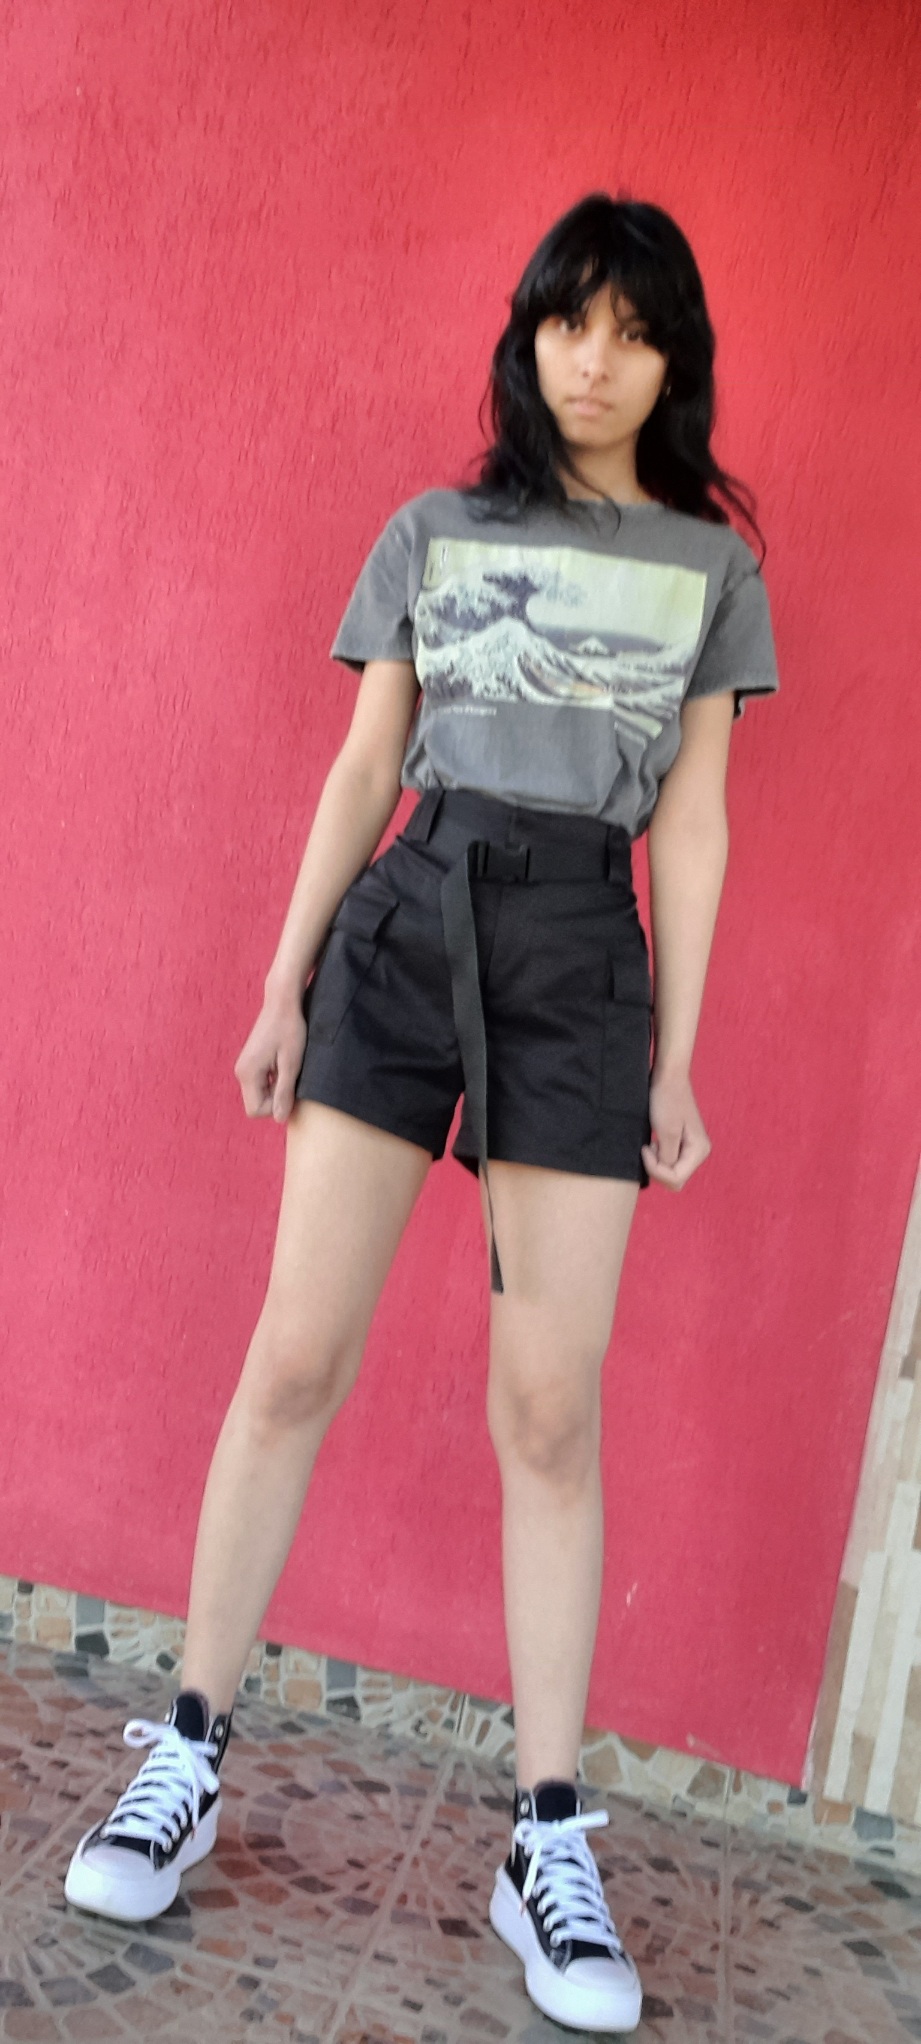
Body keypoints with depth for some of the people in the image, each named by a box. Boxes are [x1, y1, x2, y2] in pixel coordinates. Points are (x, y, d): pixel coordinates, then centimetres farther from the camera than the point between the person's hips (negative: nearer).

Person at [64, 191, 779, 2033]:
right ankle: (188, 1757, 13)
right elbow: (360, 773, 10)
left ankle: (551, 1846, 8)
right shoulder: (431, 534, 12)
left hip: (585, 961, 0)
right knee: (295, 1357, -2)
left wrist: (676, 1054, 3)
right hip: (403, 928, 1)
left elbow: (691, 819, 8)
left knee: (551, 1408, -3)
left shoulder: (713, 565, 12)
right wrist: (285, 986, 5)